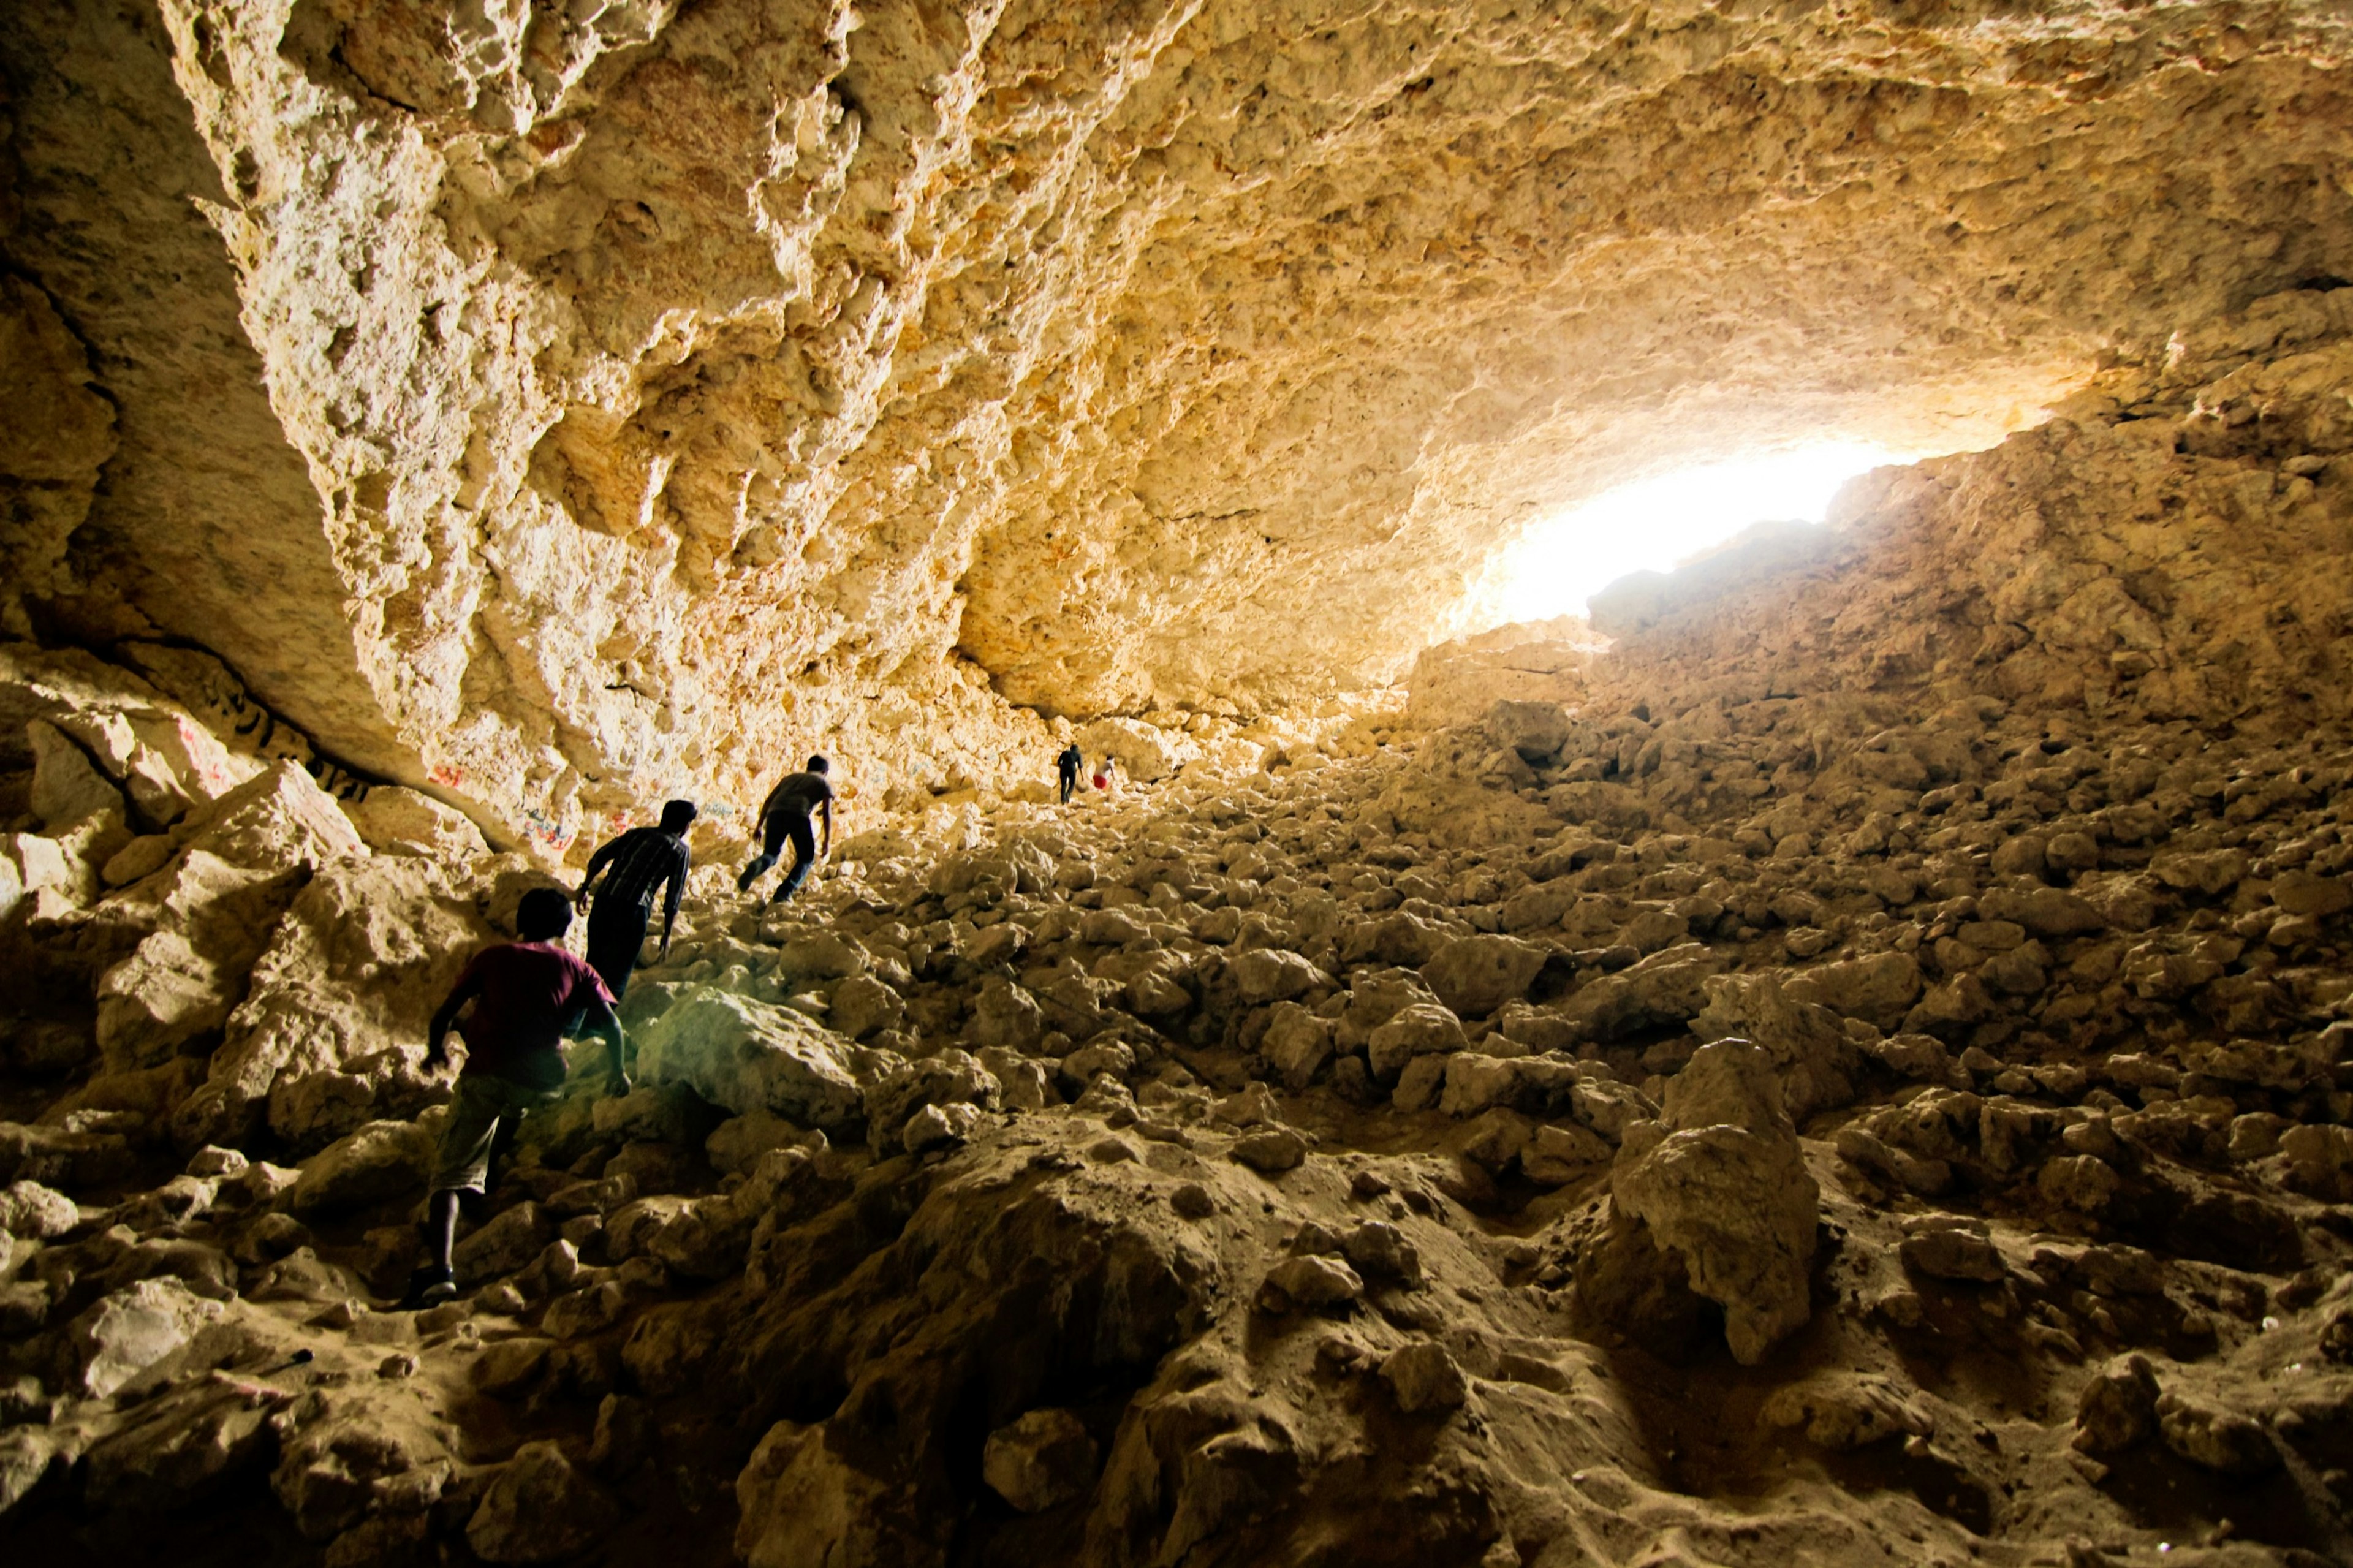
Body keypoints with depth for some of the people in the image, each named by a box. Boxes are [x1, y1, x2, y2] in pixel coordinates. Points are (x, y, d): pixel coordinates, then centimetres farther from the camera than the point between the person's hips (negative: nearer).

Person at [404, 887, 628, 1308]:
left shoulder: (493, 957, 16)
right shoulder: (575, 969, 15)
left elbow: (444, 1014, 15)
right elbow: (611, 1026, 7)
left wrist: (435, 1050, 35)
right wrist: (617, 1073, 22)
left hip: (488, 1072, -2)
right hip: (544, 1083, 2)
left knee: (451, 1176, -4)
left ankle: (441, 1268, -23)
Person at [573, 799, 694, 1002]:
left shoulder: (637, 834, 20)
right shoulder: (680, 850, 7)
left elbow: (598, 858, 11)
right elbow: (673, 898, 3)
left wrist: (584, 889, 17)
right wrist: (667, 935, 10)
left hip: (604, 901, 5)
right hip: (634, 909, -4)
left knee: (594, 964, 18)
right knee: (618, 972, 6)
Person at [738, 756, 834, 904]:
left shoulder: (789, 777, 37)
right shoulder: (823, 783, 25)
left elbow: (768, 801, 27)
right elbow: (827, 811, 10)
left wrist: (760, 827, 26)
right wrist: (828, 841, 7)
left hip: (776, 812, 3)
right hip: (799, 814, -3)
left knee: (770, 854, 13)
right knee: (806, 858, 13)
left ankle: (757, 865, -24)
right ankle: (784, 893, -6)